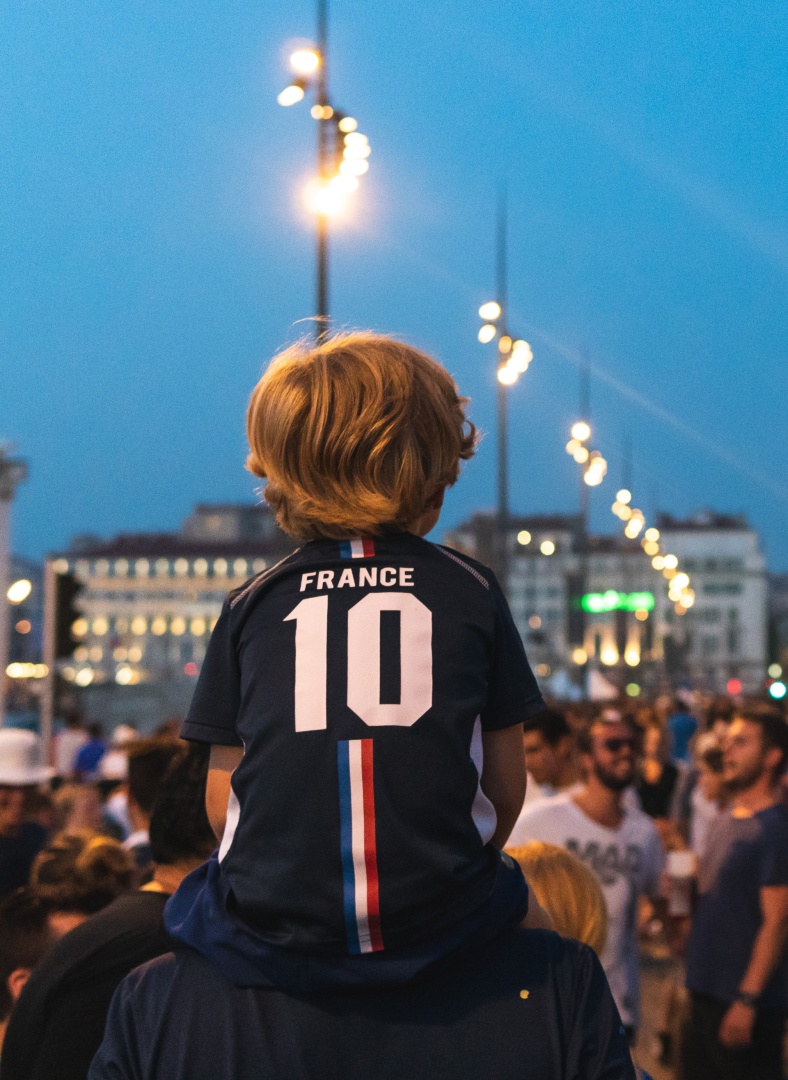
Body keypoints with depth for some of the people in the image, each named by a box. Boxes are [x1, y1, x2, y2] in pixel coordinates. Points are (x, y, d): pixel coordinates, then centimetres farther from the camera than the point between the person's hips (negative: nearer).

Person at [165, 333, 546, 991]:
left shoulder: (253, 604, 7)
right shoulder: (470, 589, 6)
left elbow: (223, 799, 7)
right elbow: (506, 783, 8)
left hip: (270, 934, 0)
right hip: (439, 924, 0)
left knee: (193, 902, 31)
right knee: (506, 888, 31)